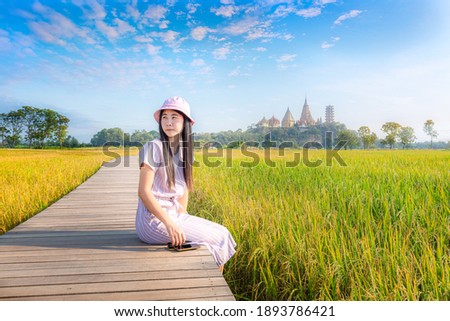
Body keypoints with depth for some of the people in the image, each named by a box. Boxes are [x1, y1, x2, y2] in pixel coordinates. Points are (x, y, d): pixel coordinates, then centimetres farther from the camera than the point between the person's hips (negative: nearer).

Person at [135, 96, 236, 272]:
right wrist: (169, 224, -24)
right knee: (219, 238, -7)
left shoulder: (184, 150, 8)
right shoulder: (154, 148, -14)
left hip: (173, 215, 7)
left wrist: (183, 217, 1)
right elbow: (144, 192, -19)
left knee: (222, 232, 3)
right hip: (154, 219, -7)